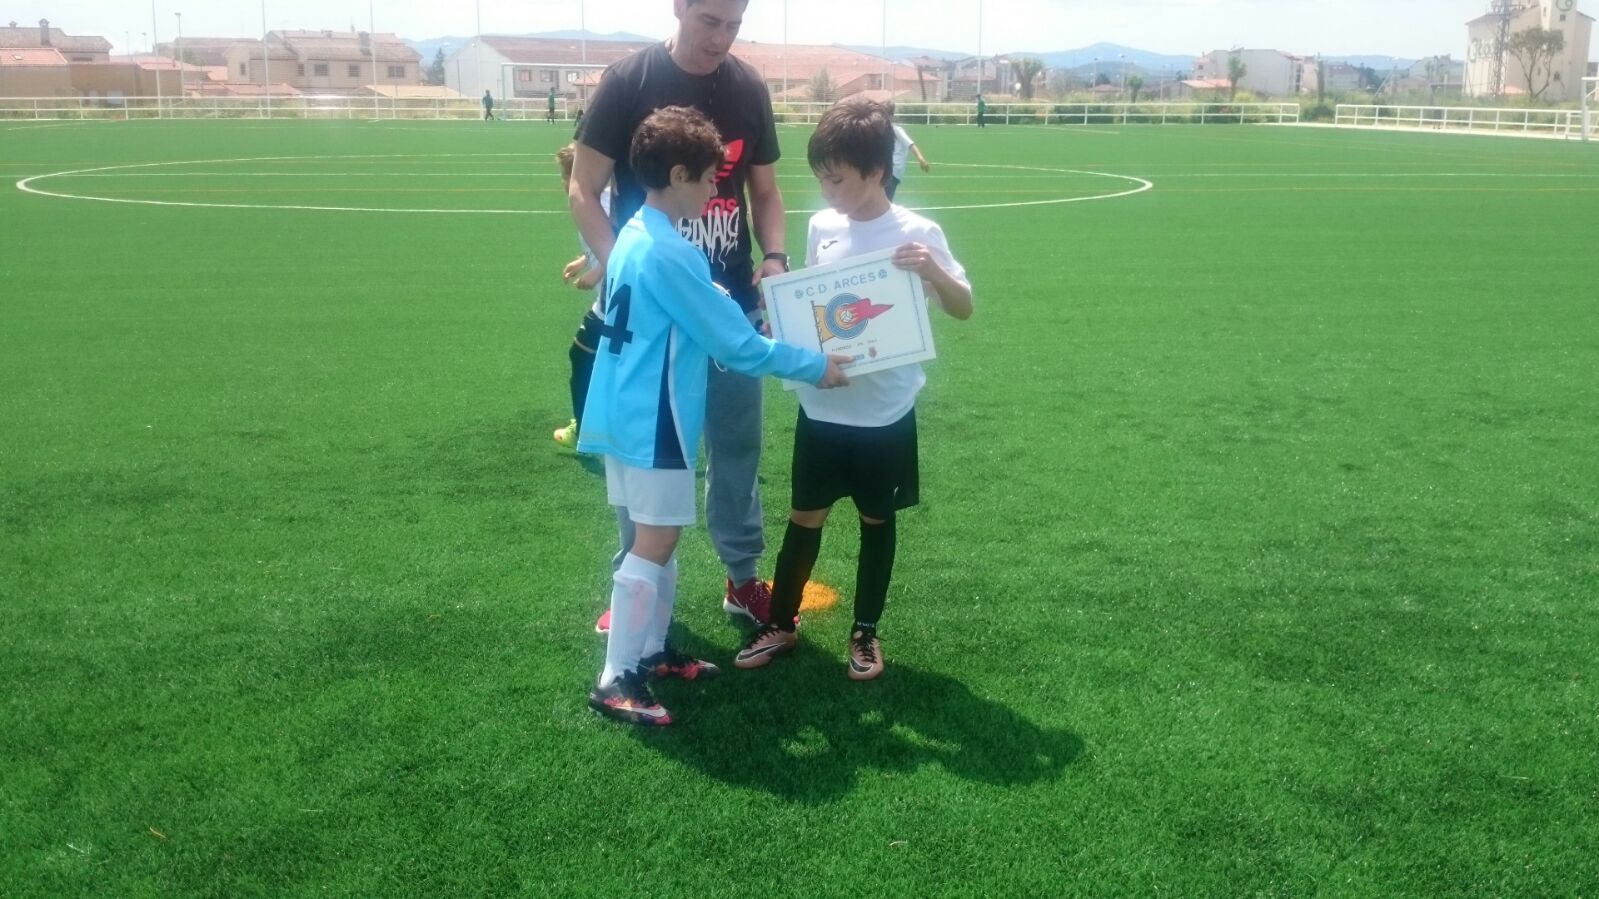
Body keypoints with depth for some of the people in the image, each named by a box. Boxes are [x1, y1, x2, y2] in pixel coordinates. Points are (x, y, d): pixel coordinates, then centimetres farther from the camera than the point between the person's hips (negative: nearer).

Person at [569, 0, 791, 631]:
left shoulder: (749, 88, 3)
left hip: (732, 303, 3)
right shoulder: (629, 81, -9)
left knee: (738, 445, 11)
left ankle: (743, 579, 26)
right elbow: (584, 191, -7)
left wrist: (774, 256, -6)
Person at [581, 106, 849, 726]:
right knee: (654, 546, -3)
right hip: (653, 422, -10)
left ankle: (651, 651, 28)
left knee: (657, 540, 17)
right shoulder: (669, 253, -21)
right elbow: (737, 345, -18)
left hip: (626, 414, 10)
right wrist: (815, 366, -9)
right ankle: (615, 681, 2)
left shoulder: (634, 237, 9)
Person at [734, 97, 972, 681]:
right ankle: (780, 625, 29)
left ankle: (865, 633, 28)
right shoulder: (821, 226, 1)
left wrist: (932, 270, -28)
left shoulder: (915, 234, -12)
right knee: (806, 517, 13)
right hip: (821, 407, 3)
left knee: (876, 520, 12)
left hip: (884, 413, -3)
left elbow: (964, 309, -10)